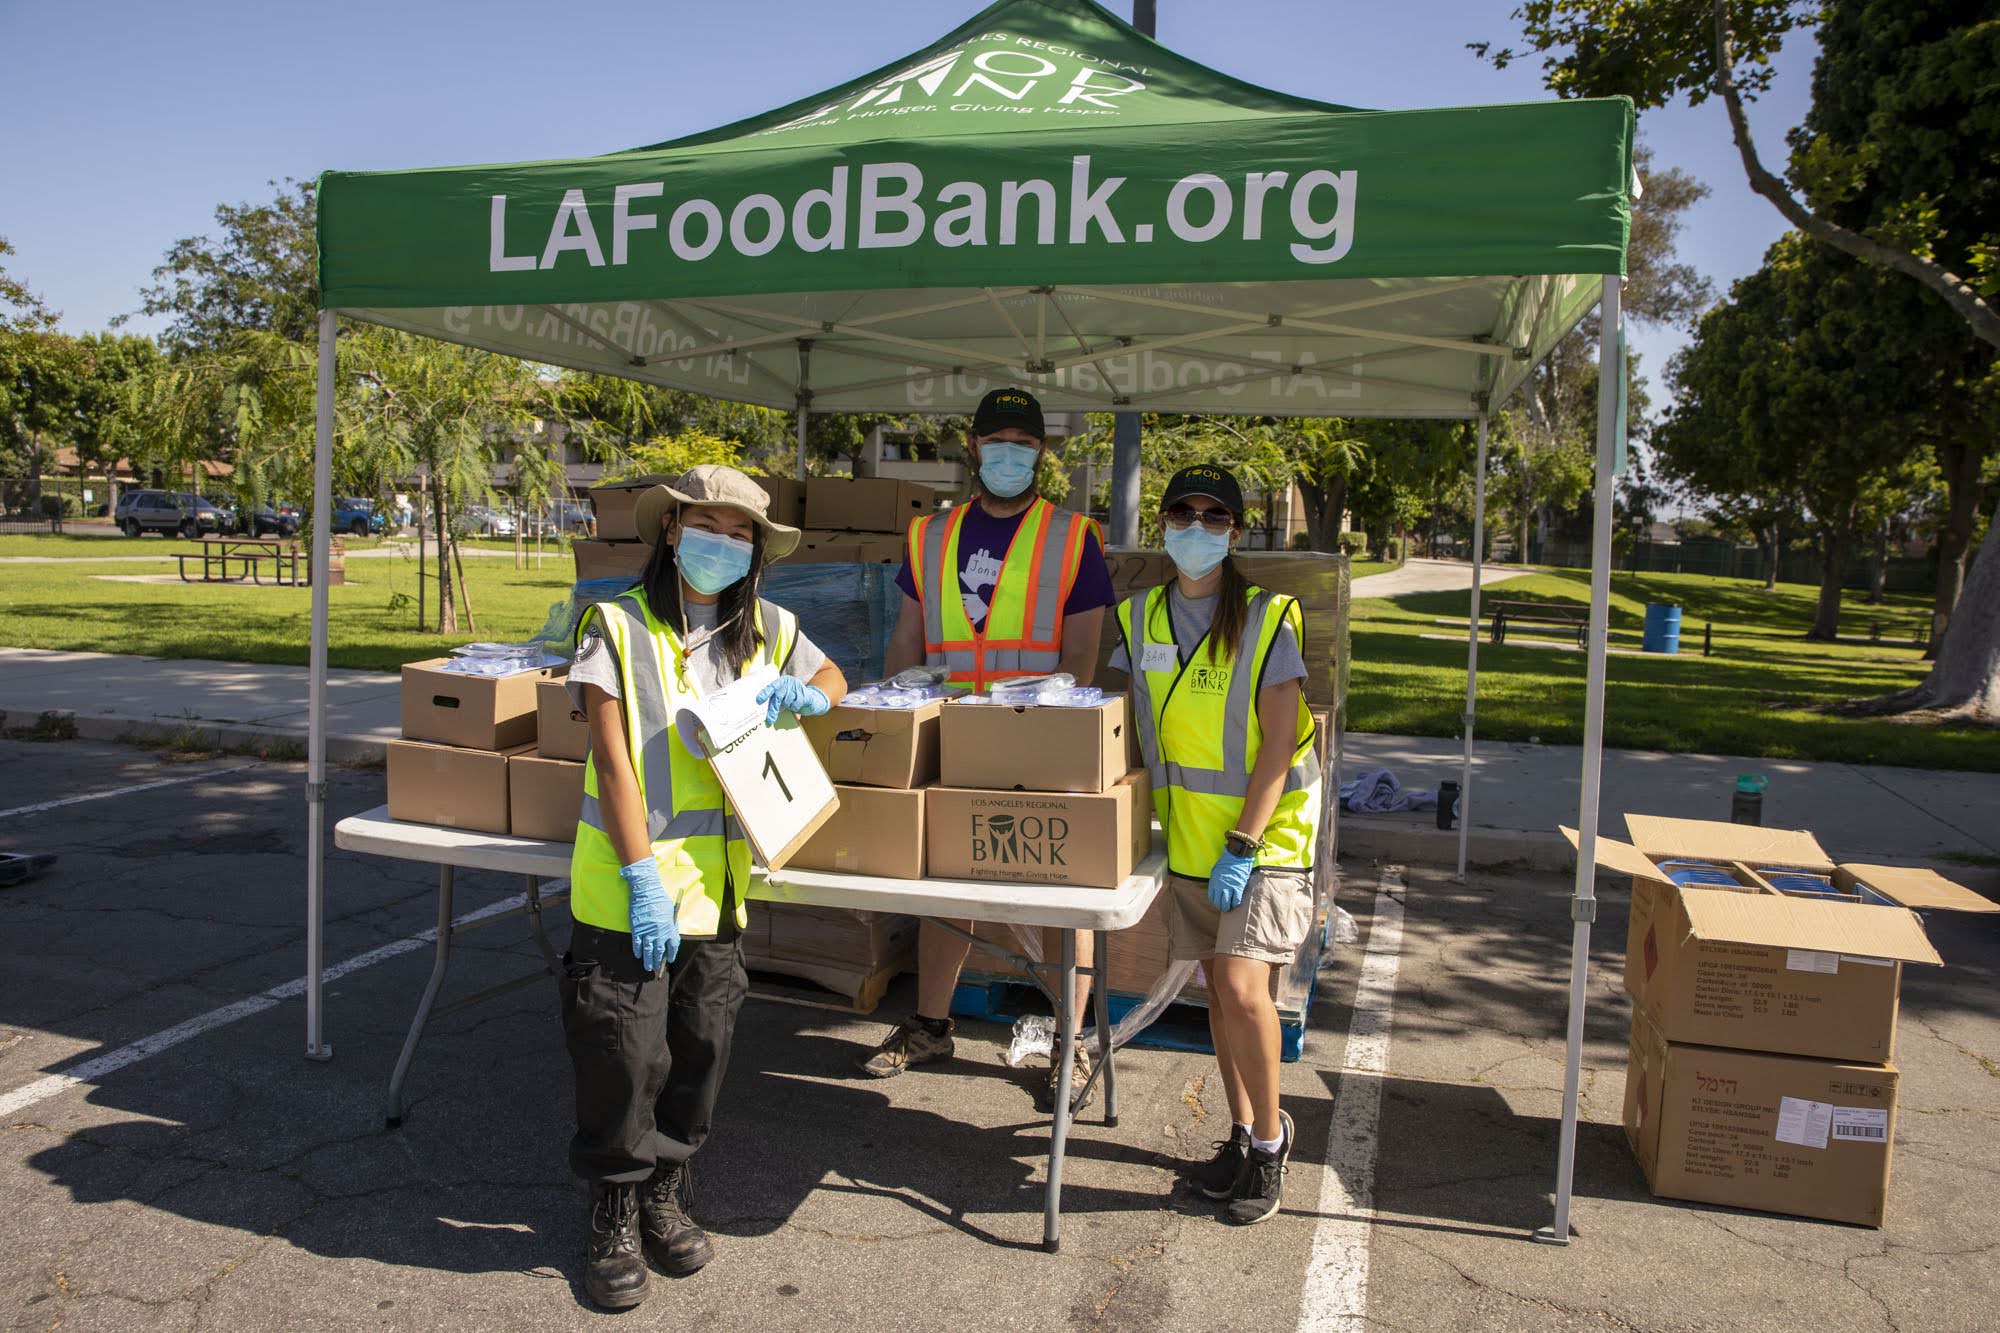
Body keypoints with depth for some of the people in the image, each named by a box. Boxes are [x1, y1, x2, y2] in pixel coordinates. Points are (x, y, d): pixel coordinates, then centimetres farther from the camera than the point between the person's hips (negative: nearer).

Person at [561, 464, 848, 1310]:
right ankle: (616, 1212, 23)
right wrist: (643, 878, -17)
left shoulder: (766, 631, 7)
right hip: (627, 885, -4)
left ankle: (666, 1192, 32)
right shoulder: (619, 628, -6)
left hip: (719, 885, 4)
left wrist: (805, 692, -1)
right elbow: (611, 761, -11)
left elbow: (833, 681, 25)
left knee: (702, 1044, 12)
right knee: (625, 1053, 2)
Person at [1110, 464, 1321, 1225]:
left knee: (1242, 984, -15)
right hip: (1188, 834, 5)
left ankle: (1270, 1139, 6)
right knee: (1218, 984, 11)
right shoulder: (1139, 618, 5)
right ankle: (1240, 1132, 28)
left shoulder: (1268, 618, -10)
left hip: (1265, 831, -4)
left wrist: (1242, 847, -18)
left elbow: (1278, 745, -14)